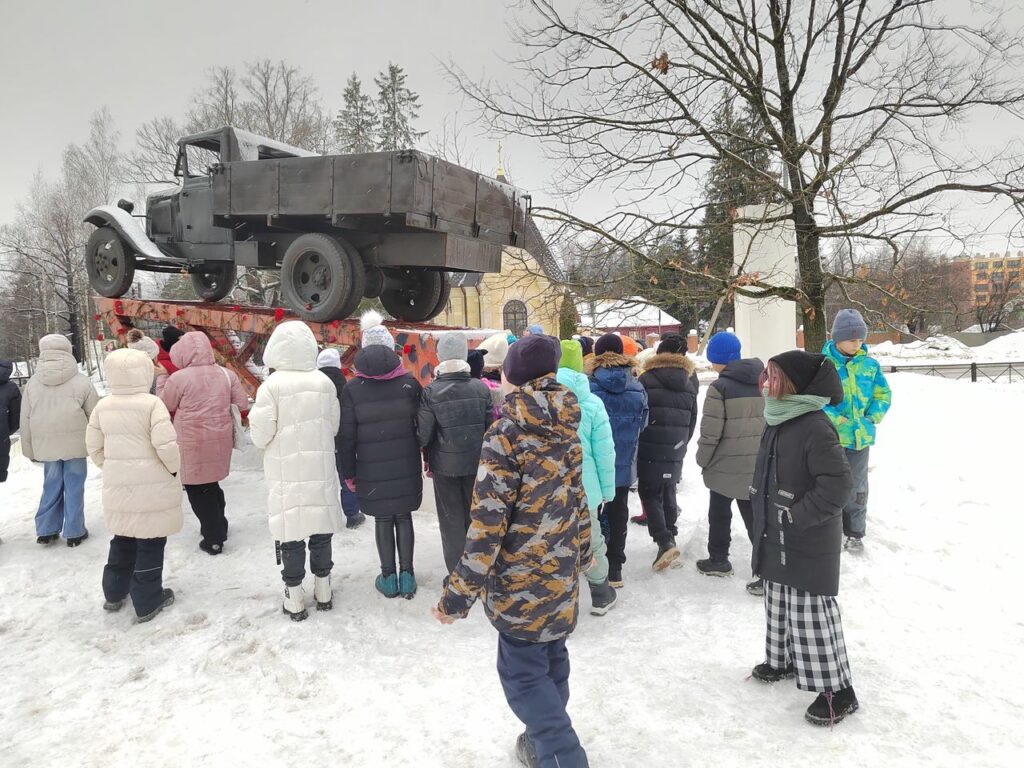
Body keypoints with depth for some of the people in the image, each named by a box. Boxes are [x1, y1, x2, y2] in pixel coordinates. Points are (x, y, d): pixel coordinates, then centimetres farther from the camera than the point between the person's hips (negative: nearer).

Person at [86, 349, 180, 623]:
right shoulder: (152, 403, -17)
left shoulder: (102, 406, 1)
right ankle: (147, 602, 15)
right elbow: (165, 444, -22)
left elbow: (94, 447, 8)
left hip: (118, 485, 6)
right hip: (152, 484, -5)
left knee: (122, 539, 23)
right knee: (150, 542, 6)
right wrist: (173, 467, -5)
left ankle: (114, 593, 35)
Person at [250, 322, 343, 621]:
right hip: (321, 470, 3)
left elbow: (260, 435, -12)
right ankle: (323, 592, 28)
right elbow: (334, 426, 1)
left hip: (286, 475, -3)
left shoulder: (271, 386, -14)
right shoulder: (325, 383, -5)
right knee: (321, 530, 15)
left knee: (291, 533, 7)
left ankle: (294, 599, 16)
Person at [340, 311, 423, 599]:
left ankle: (388, 577, 18)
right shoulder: (409, 382, -5)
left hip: (372, 470, -1)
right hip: (406, 466, 1)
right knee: (404, 516, 12)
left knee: (382, 520, 11)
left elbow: (347, 436, -3)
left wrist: (349, 472, 6)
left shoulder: (352, 388, -6)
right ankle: (406, 575, 16)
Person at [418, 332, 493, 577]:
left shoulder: (431, 391, -14)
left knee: (452, 519, 11)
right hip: (476, 462, 2)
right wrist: (486, 457, 12)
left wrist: (428, 456, 7)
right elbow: (491, 427, -2)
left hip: (445, 464, -2)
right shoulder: (481, 388, -7)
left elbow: (423, 434, -13)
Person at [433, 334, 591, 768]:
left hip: (522, 579, -7)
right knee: (551, 659, 21)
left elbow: (488, 522, -22)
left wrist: (459, 594, -17)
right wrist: (581, 554, 25)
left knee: (523, 673, 6)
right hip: (560, 573, 7)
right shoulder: (565, 429, 1)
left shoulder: (506, 434, -20)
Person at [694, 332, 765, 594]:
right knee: (754, 514, 8)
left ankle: (718, 560, 28)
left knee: (720, 513, 14)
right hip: (756, 463, 5)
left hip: (725, 464, -5)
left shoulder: (720, 387, -16)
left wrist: (702, 459, -1)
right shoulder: (762, 382, 5)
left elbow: (711, 430, -16)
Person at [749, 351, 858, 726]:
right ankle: (782, 659, 40)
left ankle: (837, 688, 12)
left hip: (809, 544, -9)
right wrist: (762, 509, 12)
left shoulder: (815, 427, -21)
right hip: (776, 538, 9)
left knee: (811, 612, -2)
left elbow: (838, 483, -25)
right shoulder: (776, 422, 7)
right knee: (779, 603, 21)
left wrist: (798, 516, -22)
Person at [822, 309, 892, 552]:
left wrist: (872, 417, -5)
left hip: (860, 436, 3)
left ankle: (855, 533, 28)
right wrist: (834, 418, -19)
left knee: (857, 488, 14)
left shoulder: (870, 365, 2)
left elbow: (884, 394, 9)